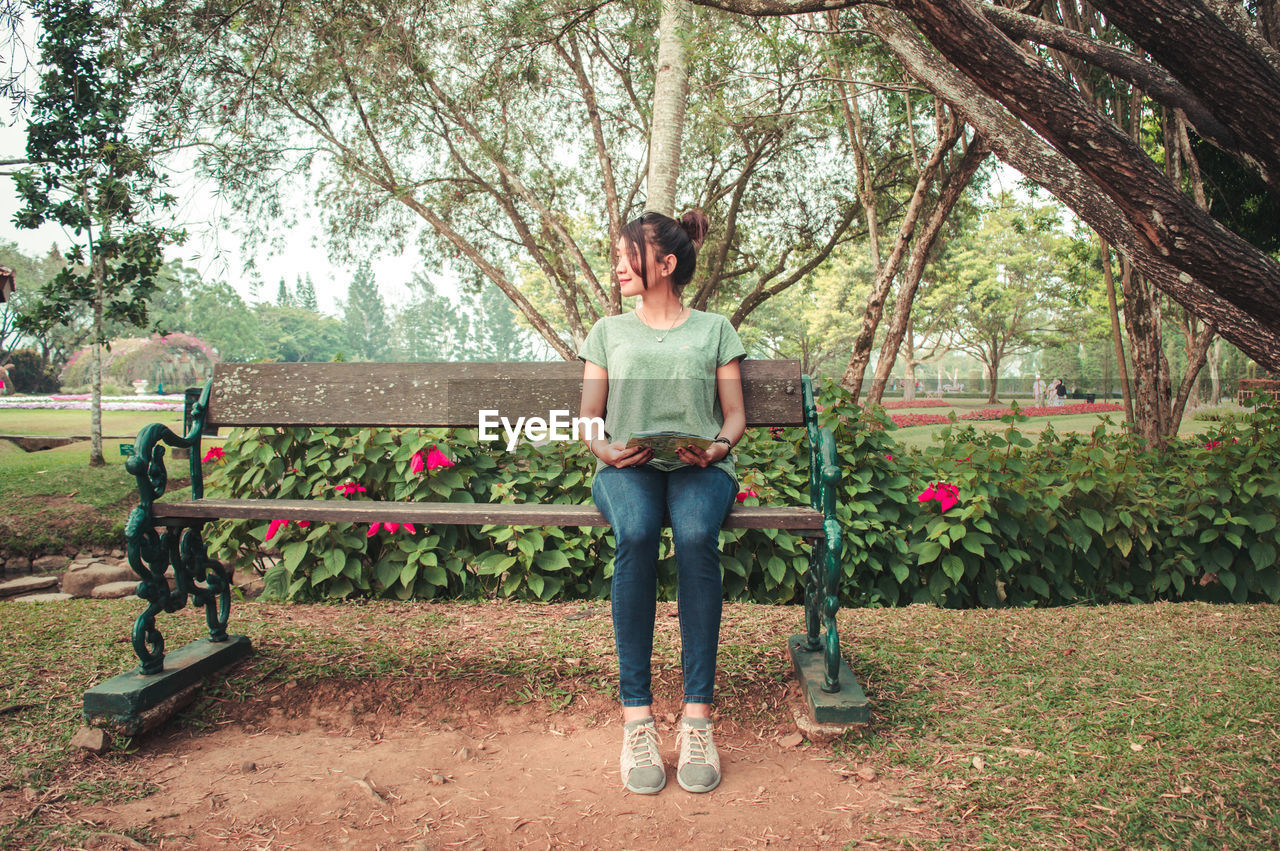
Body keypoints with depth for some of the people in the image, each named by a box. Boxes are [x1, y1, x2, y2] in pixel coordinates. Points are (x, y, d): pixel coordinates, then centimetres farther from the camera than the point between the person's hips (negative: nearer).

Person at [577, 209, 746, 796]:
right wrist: (606, 449, -6)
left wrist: (718, 447, -10)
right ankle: (636, 715, -31)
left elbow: (736, 416, 13)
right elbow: (588, 417, 16)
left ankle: (697, 715, -31)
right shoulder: (609, 331, 21)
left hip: (699, 467, 0)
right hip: (627, 468, 1)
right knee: (636, 534, -36)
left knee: (696, 536, -37)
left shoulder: (714, 330, 17)